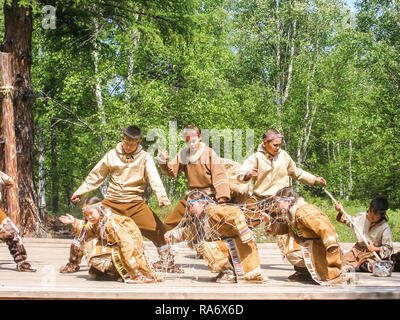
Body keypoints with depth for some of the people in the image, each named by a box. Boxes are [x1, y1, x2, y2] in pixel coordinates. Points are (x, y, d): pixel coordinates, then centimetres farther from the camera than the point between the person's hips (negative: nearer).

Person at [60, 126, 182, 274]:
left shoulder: (144, 158, -1)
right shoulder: (112, 155, 3)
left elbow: (154, 178, -14)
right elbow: (95, 176, 13)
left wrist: (162, 197, -31)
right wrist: (80, 192, 16)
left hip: (135, 203, -1)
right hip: (111, 202, 1)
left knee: (157, 229, -11)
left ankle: (167, 262, 8)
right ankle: (73, 263, 12)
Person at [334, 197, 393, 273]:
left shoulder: (384, 228, -17)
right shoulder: (361, 217, -3)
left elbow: (388, 248, -17)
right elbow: (349, 221, 20)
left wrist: (375, 249, -35)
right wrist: (341, 211, 4)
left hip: (375, 253, -4)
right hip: (359, 249, 4)